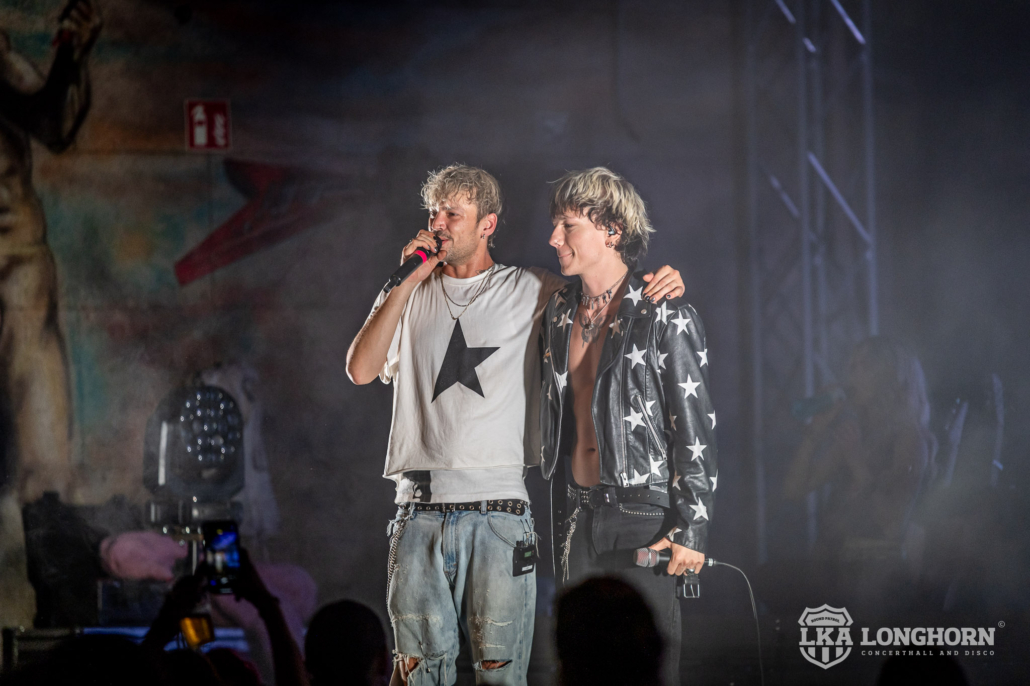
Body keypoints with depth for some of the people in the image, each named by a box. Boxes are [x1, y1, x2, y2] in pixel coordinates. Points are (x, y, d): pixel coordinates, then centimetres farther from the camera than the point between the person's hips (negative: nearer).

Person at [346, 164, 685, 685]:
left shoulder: (531, 291, 9)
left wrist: (659, 285, -7)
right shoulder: (408, 297, 15)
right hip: (420, 513, 2)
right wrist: (408, 281, -1)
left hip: (499, 510, -2)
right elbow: (361, 369, 2)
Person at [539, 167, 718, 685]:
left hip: (642, 513, -6)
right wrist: (563, 520, 16)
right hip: (578, 515, 6)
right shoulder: (560, 314, 12)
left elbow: (696, 429, -9)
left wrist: (689, 530, -13)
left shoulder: (664, 318, -7)